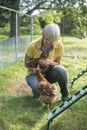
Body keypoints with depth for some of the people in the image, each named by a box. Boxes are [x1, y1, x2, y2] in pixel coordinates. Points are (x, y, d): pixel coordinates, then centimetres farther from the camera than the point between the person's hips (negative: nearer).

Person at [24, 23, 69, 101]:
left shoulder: (59, 45, -15)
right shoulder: (33, 45, -19)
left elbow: (57, 63, -6)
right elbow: (26, 64, -7)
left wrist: (50, 62, -29)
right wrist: (35, 68, -29)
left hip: (49, 72, 2)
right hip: (35, 73, -1)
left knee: (62, 70, -32)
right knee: (38, 90, -34)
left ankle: (65, 95, -6)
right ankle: (37, 91, 7)